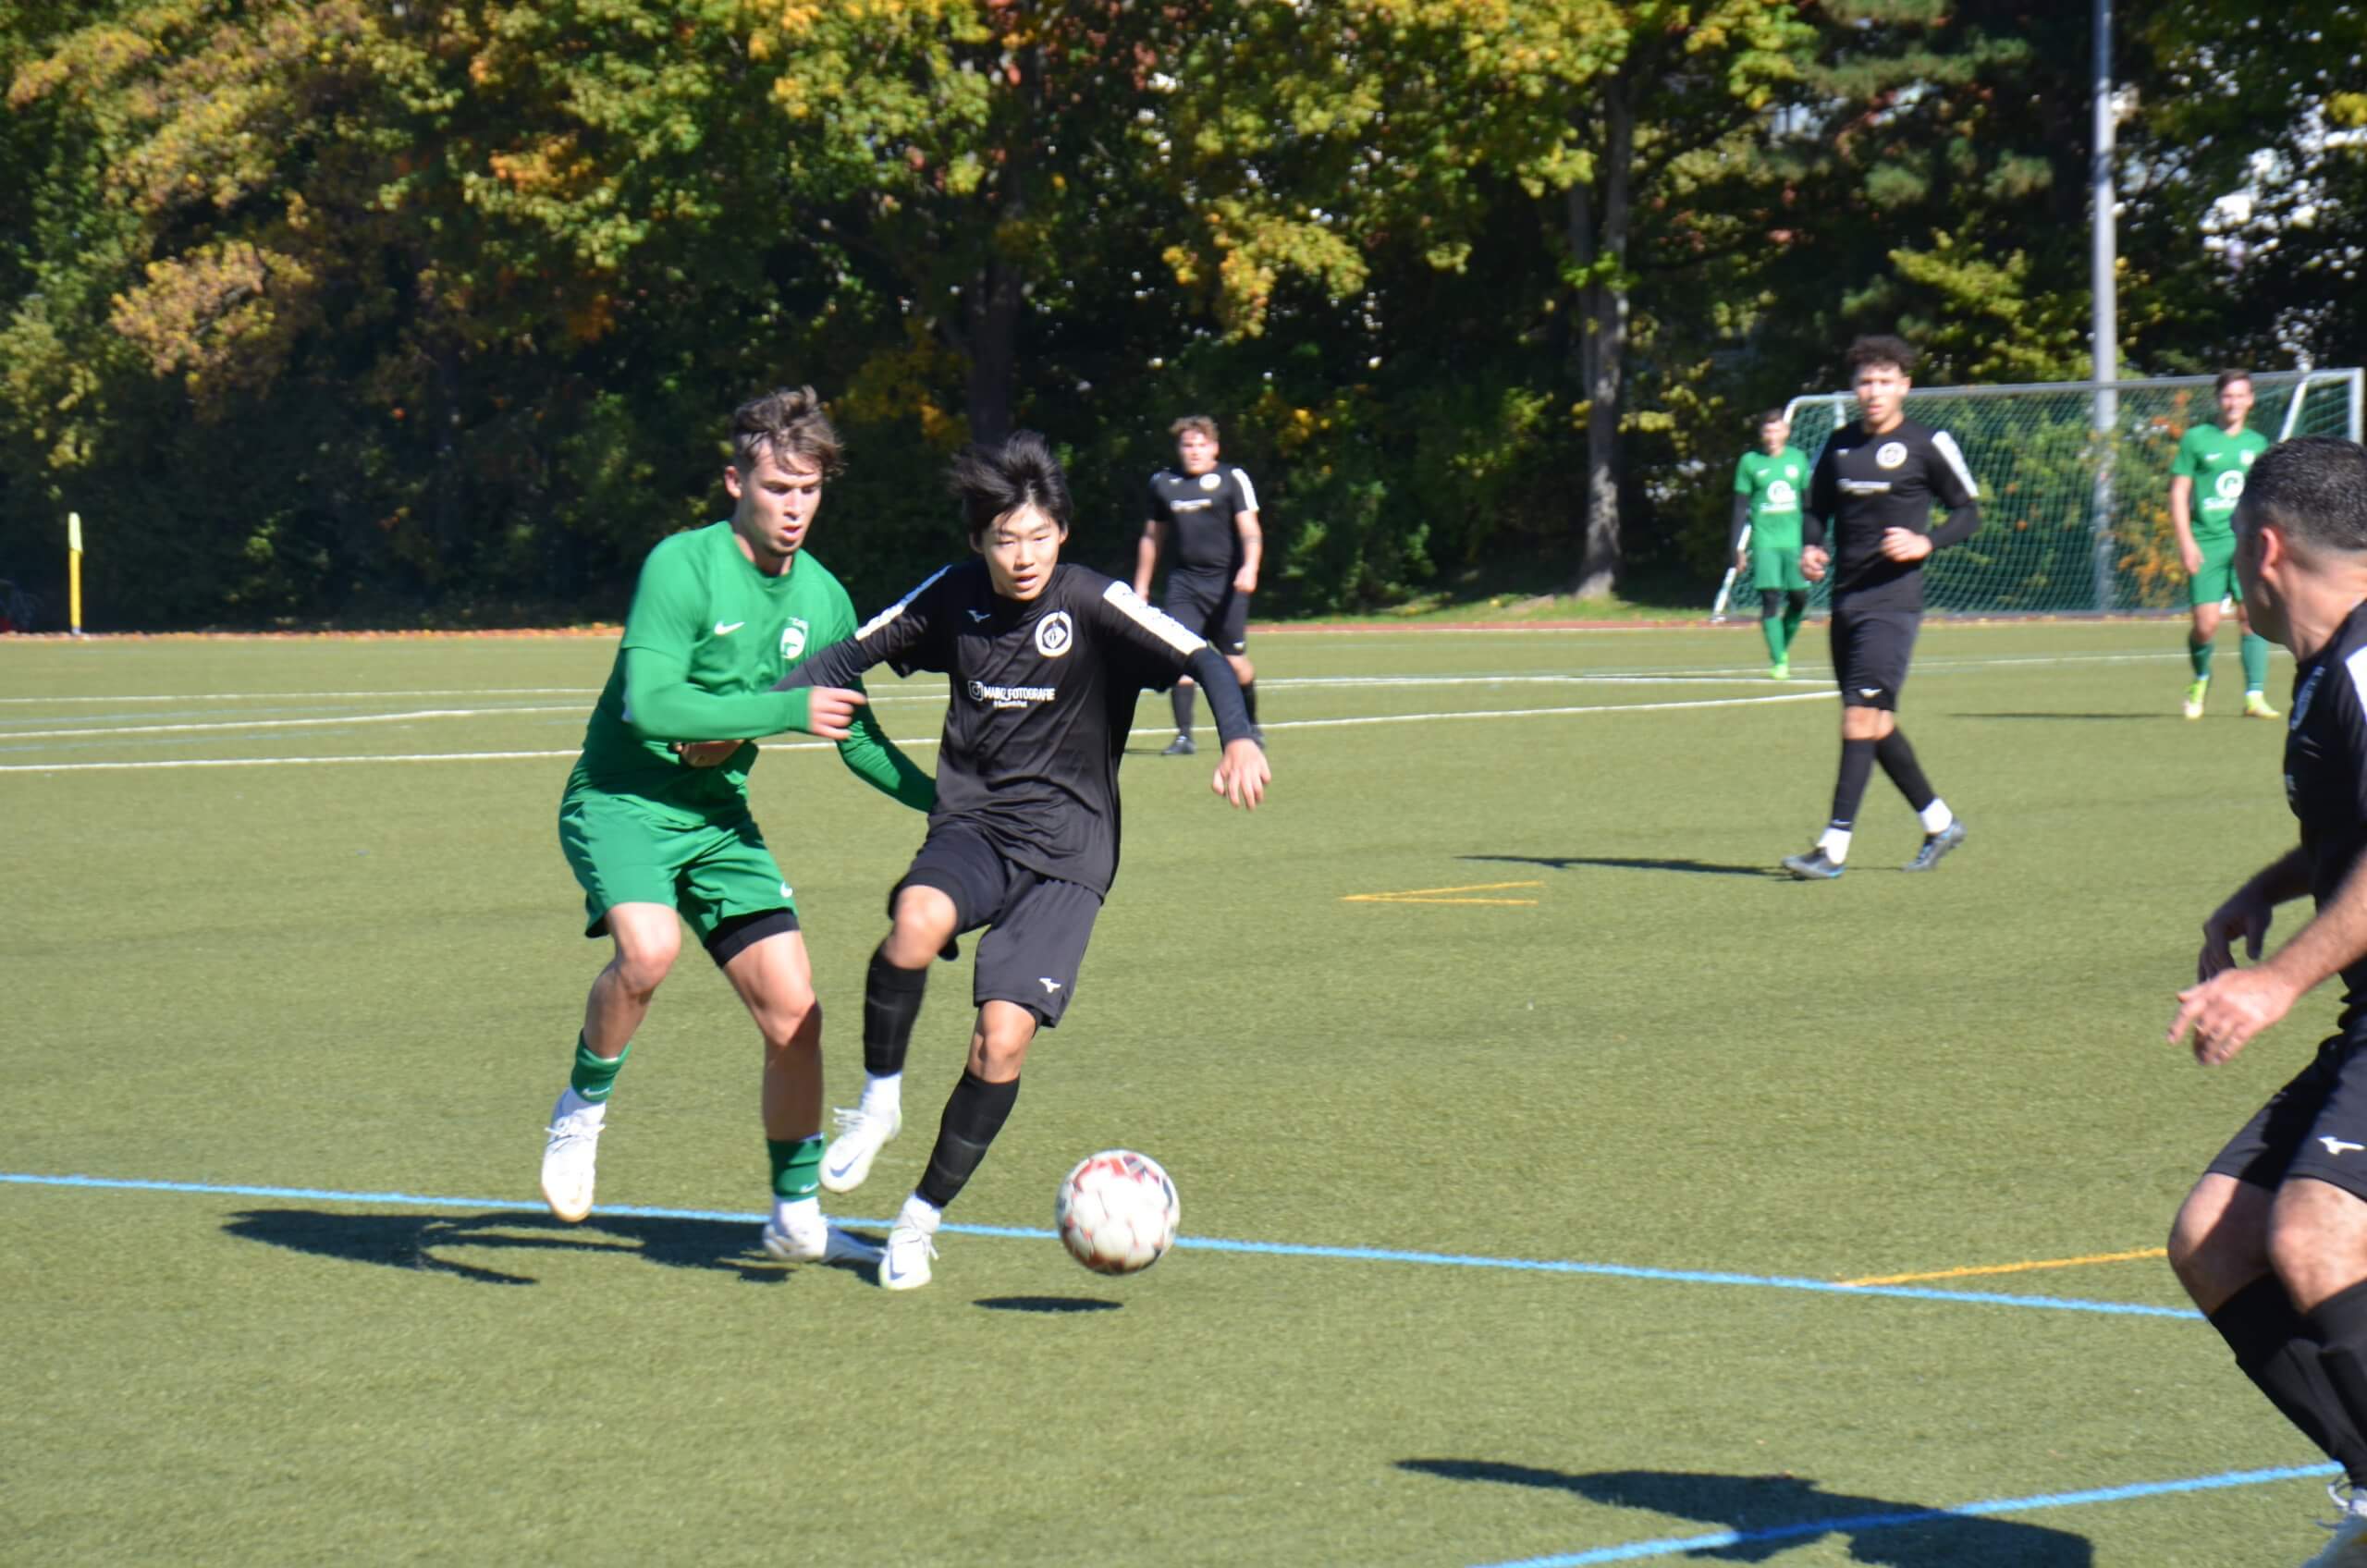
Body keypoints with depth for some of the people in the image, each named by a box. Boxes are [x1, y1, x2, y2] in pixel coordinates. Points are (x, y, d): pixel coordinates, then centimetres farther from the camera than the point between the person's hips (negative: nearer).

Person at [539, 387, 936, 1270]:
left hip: (718, 816, 6)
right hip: (620, 801, -6)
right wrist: (787, 710, -23)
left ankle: (797, 1218, 17)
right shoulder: (683, 567, -16)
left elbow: (857, 739, 16)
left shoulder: (822, 598, 5)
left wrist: (945, 800, 3)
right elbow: (648, 704, -25)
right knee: (649, 950, -34)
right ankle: (583, 1108, -5)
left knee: (794, 1013, -1)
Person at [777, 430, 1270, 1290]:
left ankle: (923, 1217, 8)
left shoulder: (1093, 604, -11)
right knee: (917, 918, -34)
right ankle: (879, 1097, -10)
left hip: (1065, 850, -2)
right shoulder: (952, 597, 1)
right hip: (971, 828, 2)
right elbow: (847, 657, 13)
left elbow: (1202, 660, -21)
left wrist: (1239, 738, -41)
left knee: (1003, 1040, -14)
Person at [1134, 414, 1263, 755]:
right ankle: (1183, 736, -10)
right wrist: (1141, 586, 21)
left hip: (1226, 582, -3)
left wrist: (1250, 567, -26)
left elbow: (1249, 529, -9)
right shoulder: (1163, 483, 11)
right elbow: (1151, 537, 21)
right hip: (1184, 582, 3)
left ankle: (1250, 726, 25)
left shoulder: (1232, 479, -2)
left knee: (1235, 660, 1)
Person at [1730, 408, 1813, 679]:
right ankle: (1778, 662, -7)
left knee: (1799, 599, 0)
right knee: (1770, 599, -10)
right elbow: (1741, 508, 4)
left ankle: (1783, 647, 25)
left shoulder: (1797, 459, 8)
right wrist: (1739, 549, -1)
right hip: (1764, 542, -3)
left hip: (1794, 541, 3)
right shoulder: (1750, 462, 1)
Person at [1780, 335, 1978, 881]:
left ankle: (1835, 848, -16)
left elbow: (1968, 512, 1)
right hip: (1845, 599, 7)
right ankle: (1940, 822, 28)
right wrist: (1810, 547, 1)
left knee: (1862, 716, -14)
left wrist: (1925, 543, -16)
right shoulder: (1838, 444, 11)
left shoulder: (1927, 445, -4)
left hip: (1893, 600, -7)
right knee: (1876, 723, 11)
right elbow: (1817, 508, 21)